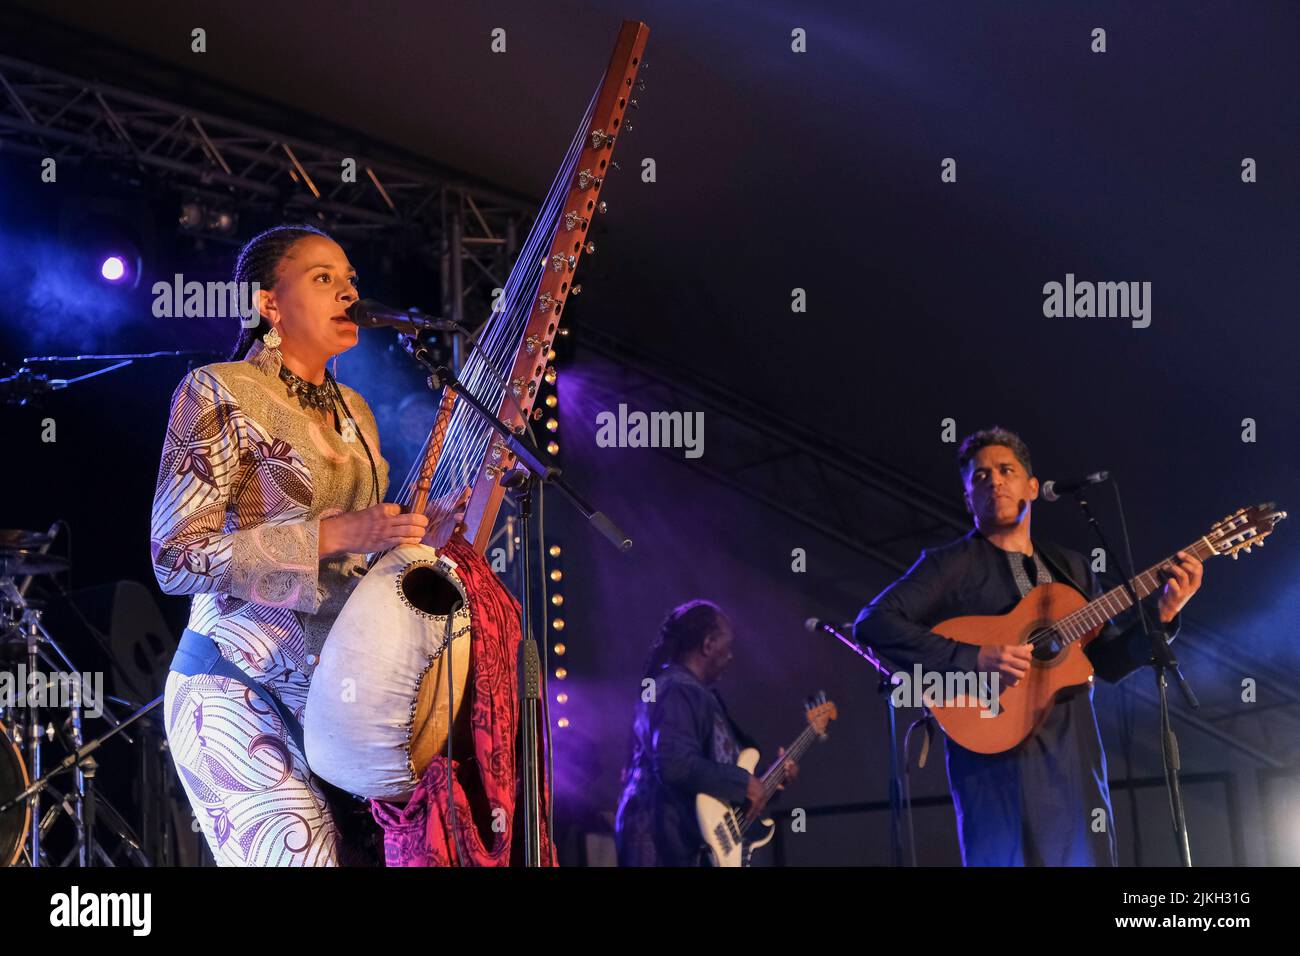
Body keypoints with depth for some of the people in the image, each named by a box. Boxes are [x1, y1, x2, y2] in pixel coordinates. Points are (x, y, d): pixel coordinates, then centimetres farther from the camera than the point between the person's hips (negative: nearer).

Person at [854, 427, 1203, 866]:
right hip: (1000, 752, -6)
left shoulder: (1071, 568, 19)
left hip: (1076, 752, 6)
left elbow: (1108, 661, 16)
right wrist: (974, 659, -20)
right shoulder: (949, 565, 0)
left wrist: (1162, 615, -1)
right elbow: (872, 624, -12)